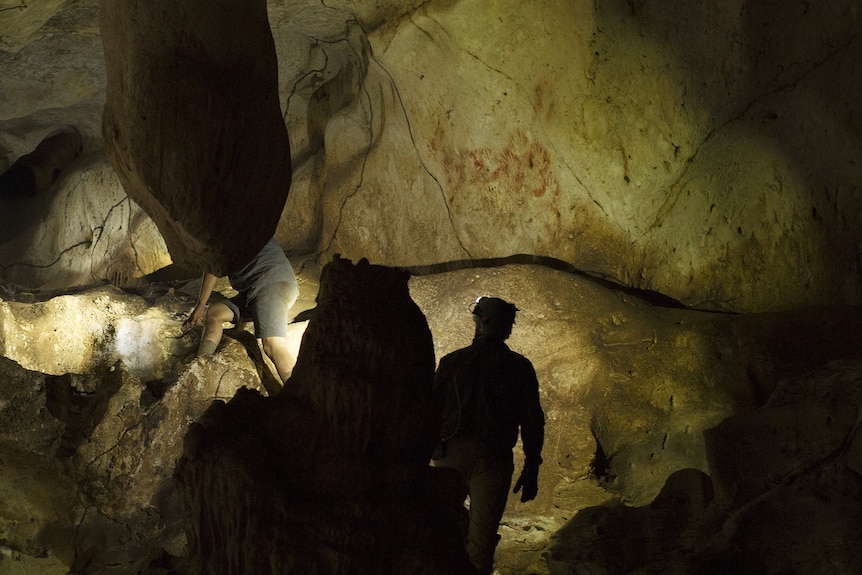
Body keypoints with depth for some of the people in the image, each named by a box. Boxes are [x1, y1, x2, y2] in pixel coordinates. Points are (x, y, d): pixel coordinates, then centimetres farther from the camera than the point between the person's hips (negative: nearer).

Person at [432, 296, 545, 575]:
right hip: (493, 458, -1)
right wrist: (531, 470, 7)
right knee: (482, 536, 2)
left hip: (450, 454, 1)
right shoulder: (519, 367, 3)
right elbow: (532, 421, 1)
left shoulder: (452, 361, 5)